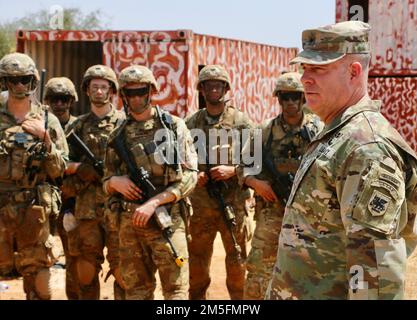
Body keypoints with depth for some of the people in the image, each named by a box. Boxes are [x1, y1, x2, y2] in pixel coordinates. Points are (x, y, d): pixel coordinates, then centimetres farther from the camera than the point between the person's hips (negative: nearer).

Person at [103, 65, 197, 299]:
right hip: (130, 221, 4)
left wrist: (153, 202, -14)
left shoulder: (174, 126, 2)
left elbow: (189, 176, -5)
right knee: (137, 291, 9)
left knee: (176, 290, -6)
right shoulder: (119, 136, 13)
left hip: (167, 219, -4)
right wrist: (115, 181, -6)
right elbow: (106, 184, 19)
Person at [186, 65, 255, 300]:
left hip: (235, 203, -2)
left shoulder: (241, 121, 1)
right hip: (200, 203, 3)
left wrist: (232, 170, -14)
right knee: (197, 263, 10)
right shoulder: (191, 123, 9)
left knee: (238, 262, 3)